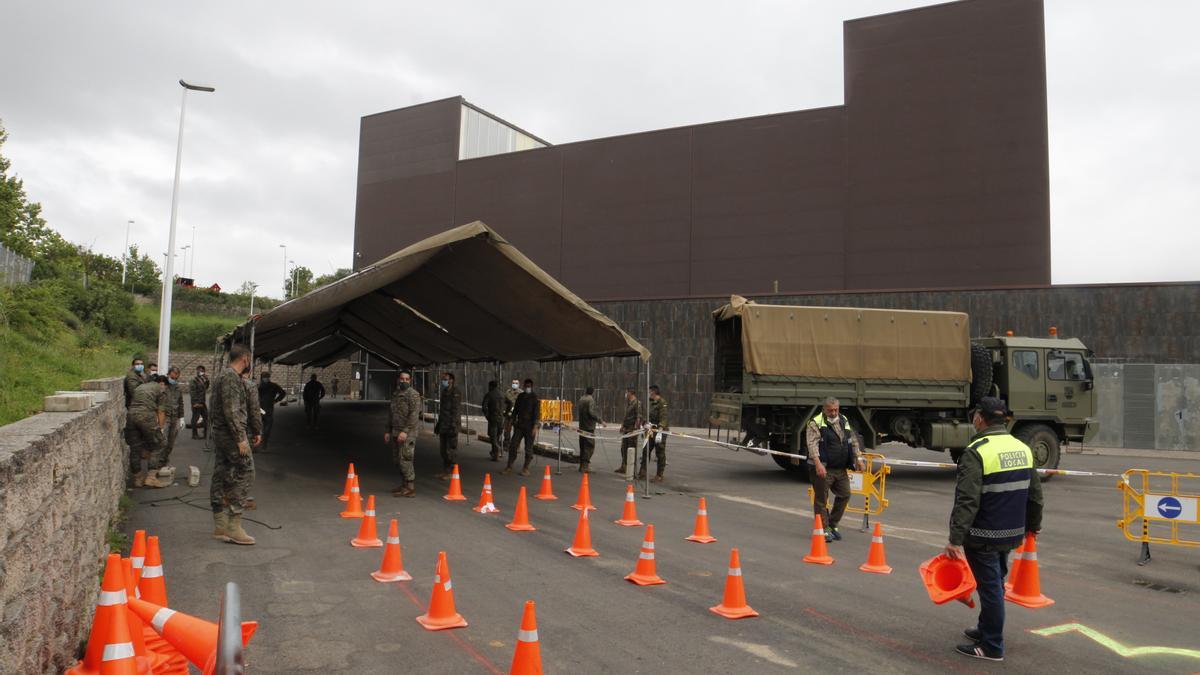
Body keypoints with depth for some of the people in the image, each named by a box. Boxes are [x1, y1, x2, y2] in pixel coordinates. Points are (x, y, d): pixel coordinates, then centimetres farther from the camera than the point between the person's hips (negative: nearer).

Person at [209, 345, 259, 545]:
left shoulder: (225, 376, 18)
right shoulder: (231, 377, -14)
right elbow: (231, 411, -21)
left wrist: (249, 435, 23)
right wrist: (240, 438, -21)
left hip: (219, 433, 11)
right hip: (230, 434, -11)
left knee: (221, 478, 11)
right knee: (244, 475, -8)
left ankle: (220, 527, 17)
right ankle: (234, 527, -9)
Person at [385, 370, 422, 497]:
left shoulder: (413, 394, -9)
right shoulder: (395, 394, 16)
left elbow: (414, 415, -18)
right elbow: (391, 414, 24)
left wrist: (405, 431, -24)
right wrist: (388, 431, 20)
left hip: (408, 432, -8)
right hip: (396, 432, 8)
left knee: (404, 459, -11)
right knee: (397, 459, 11)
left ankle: (410, 488, -5)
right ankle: (406, 484, 22)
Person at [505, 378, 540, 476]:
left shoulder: (535, 397, -6)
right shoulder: (520, 396, 10)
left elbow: (537, 413, -12)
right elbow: (515, 409, 18)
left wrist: (535, 427, -18)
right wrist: (514, 421, 14)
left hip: (530, 427, -5)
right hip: (519, 425, 5)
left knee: (528, 448, 1)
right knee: (513, 445, 1)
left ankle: (526, 468, 11)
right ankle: (509, 467, 9)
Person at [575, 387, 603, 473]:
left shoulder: (581, 400, 12)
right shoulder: (591, 400, -10)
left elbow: (577, 412, 18)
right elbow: (591, 413, -21)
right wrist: (600, 421, -17)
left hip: (582, 426, 8)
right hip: (589, 427, -8)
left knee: (582, 447, 13)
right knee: (590, 446, -5)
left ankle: (582, 465, 17)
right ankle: (585, 466, -11)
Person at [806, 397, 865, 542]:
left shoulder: (844, 421, 14)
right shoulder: (815, 423, -9)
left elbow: (853, 441, 24)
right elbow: (812, 445, -21)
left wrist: (858, 458, 15)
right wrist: (818, 464, -32)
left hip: (841, 469, 7)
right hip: (823, 469, -7)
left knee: (844, 495, 11)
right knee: (821, 499, -1)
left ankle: (833, 525, 26)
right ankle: (824, 529, 9)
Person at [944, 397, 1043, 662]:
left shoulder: (976, 452, -19)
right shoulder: (1023, 448, 5)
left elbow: (967, 500, -24)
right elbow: (1035, 494, 15)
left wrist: (956, 538, -23)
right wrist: (1033, 525, 28)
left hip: (984, 536, -7)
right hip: (1012, 533, 8)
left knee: (990, 587, 3)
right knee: (996, 583, 22)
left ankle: (992, 647, 13)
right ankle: (986, 629, 38)